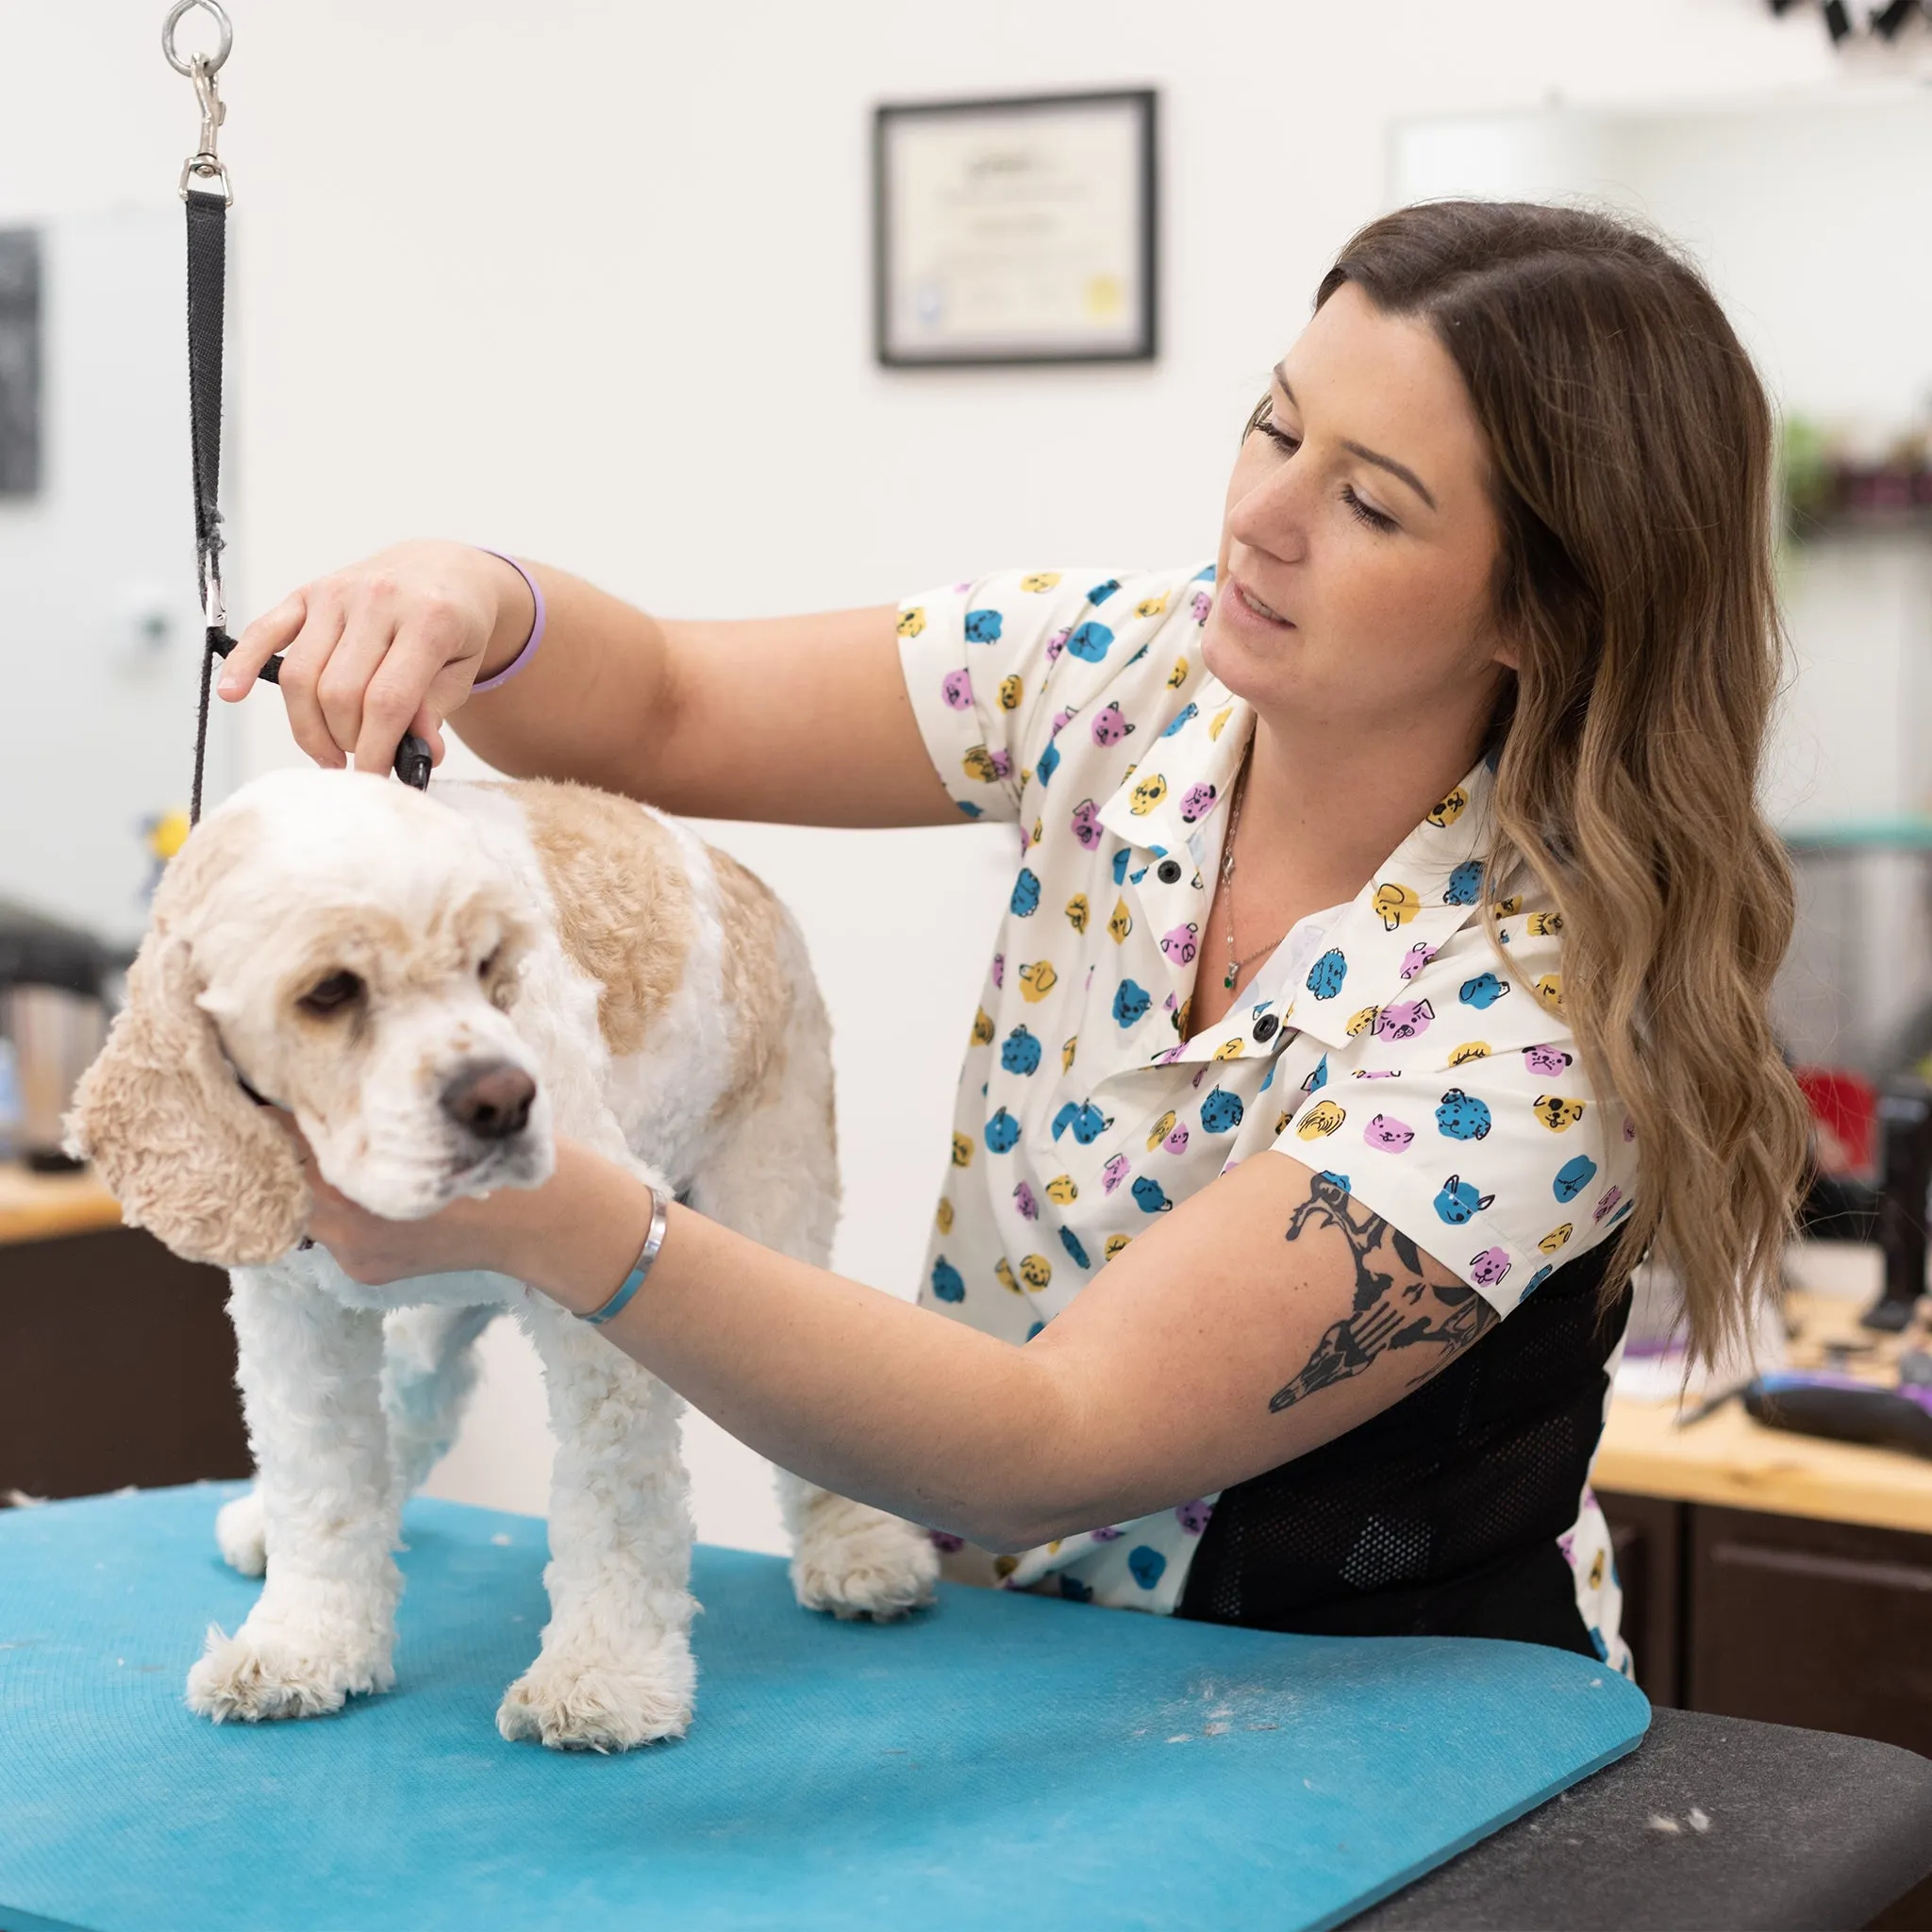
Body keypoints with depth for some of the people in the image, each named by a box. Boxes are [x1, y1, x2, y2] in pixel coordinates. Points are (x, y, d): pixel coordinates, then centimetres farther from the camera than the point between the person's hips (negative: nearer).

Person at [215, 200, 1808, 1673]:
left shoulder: (1541, 1013, -25)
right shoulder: (1130, 672, -8)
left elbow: (1053, 1453, -31)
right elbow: (663, 712, -1)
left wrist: (552, 1215, -42)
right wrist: (478, 606, -24)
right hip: (1013, 1659, 4)